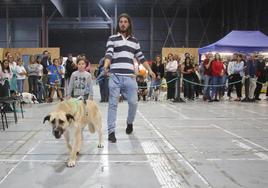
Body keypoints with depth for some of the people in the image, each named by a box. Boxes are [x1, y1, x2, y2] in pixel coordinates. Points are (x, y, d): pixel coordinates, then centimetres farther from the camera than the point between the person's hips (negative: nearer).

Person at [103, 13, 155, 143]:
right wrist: (105, 66, -25)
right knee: (113, 104, -1)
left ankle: (129, 123, 30)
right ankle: (111, 131, 4)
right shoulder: (112, 39, 8)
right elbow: (109, 54, -6)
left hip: (130, 76, 3)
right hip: (115, 76, -3)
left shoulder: (134, 41, 19)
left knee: (133, 102, 2)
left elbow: (141, 58, 21)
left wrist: (149, 70, 14)